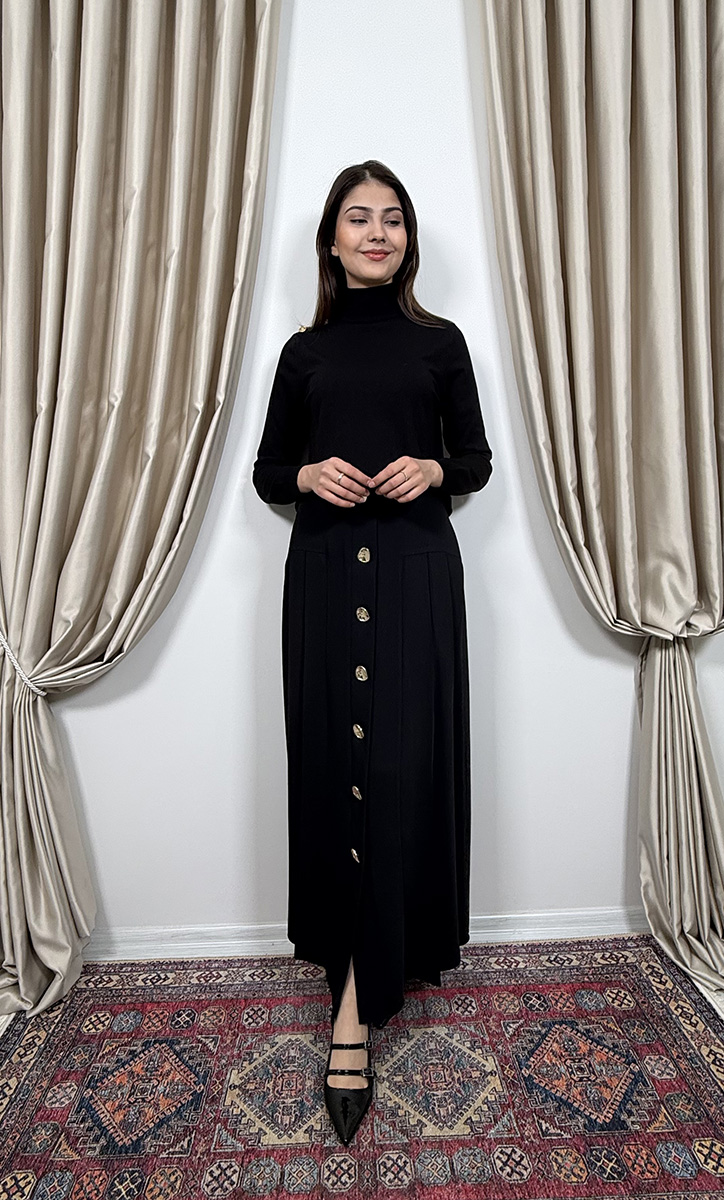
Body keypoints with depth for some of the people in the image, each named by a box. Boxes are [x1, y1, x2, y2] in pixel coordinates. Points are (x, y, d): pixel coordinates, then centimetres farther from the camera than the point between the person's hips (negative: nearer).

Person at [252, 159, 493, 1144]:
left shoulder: (440, 342, 13)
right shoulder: (304, 350, 14)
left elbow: (478, 458, 12)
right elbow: (267, 471, 14)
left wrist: (433, 469, -8)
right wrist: (309, 476, -8)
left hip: (417, 565, 0)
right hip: (326, 567, 1)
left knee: (402, 761, -6)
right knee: (338, 759, 2)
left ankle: (357, 1000, 7)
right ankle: (369, 958, 23)